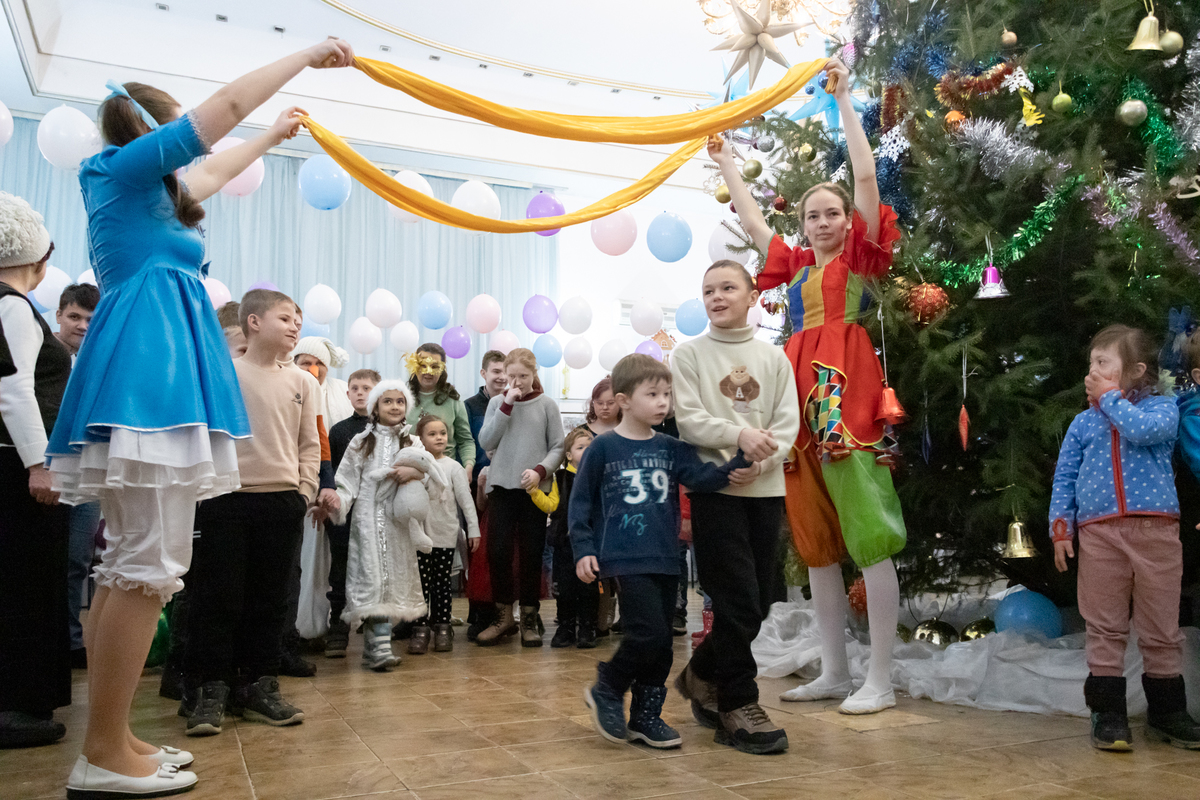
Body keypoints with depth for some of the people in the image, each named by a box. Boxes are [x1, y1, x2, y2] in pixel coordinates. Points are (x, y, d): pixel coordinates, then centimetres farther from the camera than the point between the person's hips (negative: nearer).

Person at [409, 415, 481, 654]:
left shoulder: (453, 467, 3)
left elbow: (466, 500, 2)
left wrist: (473, 529, -1)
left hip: (446, 535, 0)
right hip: (420, 534, 0)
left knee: (442, 583, 5)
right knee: (422, 582, 0)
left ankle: (442, 626, 12)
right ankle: (421, 628, 4)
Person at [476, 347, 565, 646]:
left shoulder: (546, 405, 3)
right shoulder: (497, 402, 9)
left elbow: (558, 447, 3)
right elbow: (486, 442, -2)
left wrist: (540, 470, -15)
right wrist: (507, 405, -7)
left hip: (534, 489, -1)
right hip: (501, 486, 1)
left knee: (531, 554, 3)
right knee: (497, 551, -2)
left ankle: (529, 619, 13)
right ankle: (503, 617, 12)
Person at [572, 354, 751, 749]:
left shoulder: (672, 448, 9)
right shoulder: (603, 448, -3)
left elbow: (703, 478, -4)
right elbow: (580, 503, 1)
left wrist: (740, 461, -19)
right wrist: (583, 550, -6)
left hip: (665, 560, 6)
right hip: (626, 559, -5)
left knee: (661, 642, 10)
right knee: (649, 634, -14)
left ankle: (646, 717, 24)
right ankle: (606, 691, 10)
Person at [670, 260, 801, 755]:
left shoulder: (774, 358, 10)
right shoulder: (689, 355, 3)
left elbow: (788, 425, 3)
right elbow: (688, 420, -7)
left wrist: (760, 462, -14)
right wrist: (739, 436, -21)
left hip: (765, 490, 4)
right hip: (714, 488, -4)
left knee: (759, 603, 8)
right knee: (738, 602, -6)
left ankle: (702, 674, 30)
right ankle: (738, 705, 10)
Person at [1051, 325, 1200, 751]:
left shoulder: (1161, 407, 6)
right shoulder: (1083, 422, 14)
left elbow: (1144, 430, -19)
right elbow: (1064, 477, 12)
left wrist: (1110, 398, -6)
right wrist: (1061, 528, 4)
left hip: (1156, 532, -2)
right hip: (1098, 534, 2)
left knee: (1161, 628, 8)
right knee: (1105, 628, 4)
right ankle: (1108, 712, 12)